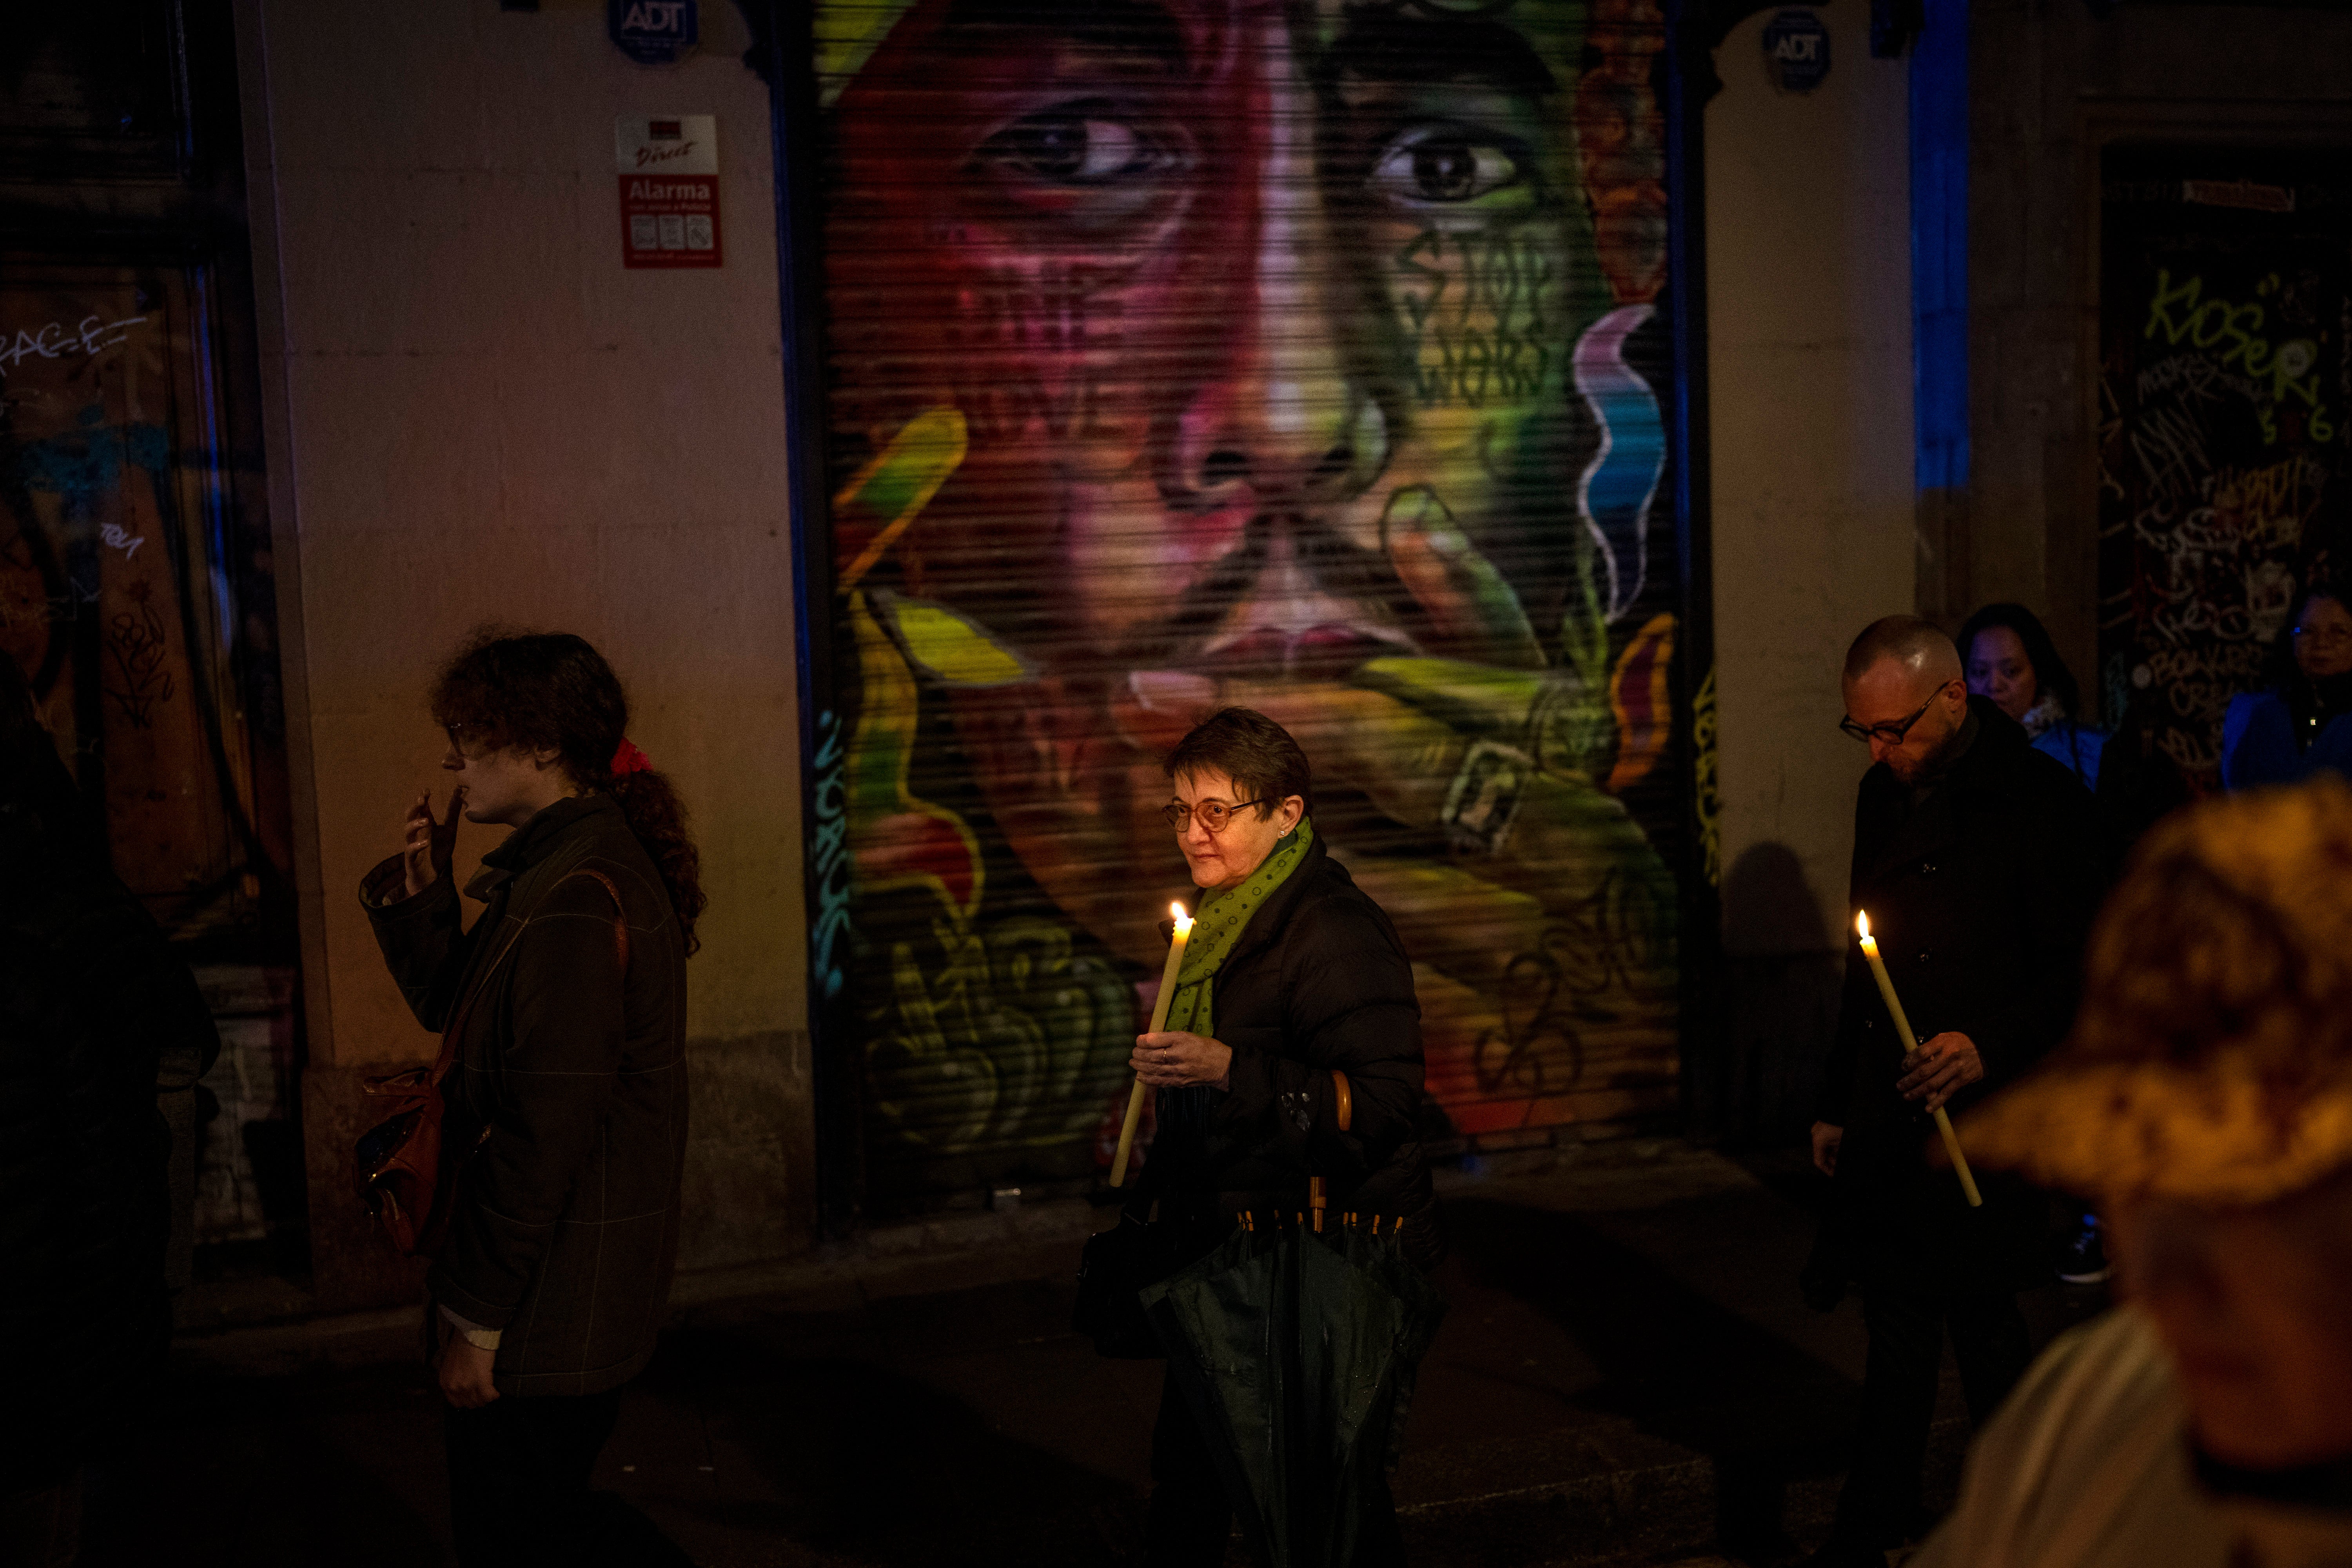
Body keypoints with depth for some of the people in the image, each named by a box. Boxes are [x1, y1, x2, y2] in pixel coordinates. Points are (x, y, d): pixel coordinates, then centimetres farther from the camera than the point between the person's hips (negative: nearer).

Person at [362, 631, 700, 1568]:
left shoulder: (574, 899, -23)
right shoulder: (585, 860, 10)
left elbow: (546, 1131, -25)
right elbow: (458, 1012, 19)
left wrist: (477, 1314, -19)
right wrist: (425, 897, 3)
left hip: (545, 1305, -10)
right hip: (572, 1292, 10)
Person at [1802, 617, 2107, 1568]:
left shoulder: (2039, 802, -10)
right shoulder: (1886, 794, 10)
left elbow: (2083, 975, -10)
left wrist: (1989, 1046, -23)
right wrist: (1839, 1099, 18)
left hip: (1982, 1117, -6)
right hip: (1888, 1115, 6)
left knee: (1976, 1319, 1)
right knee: (1896, 1319, 11)